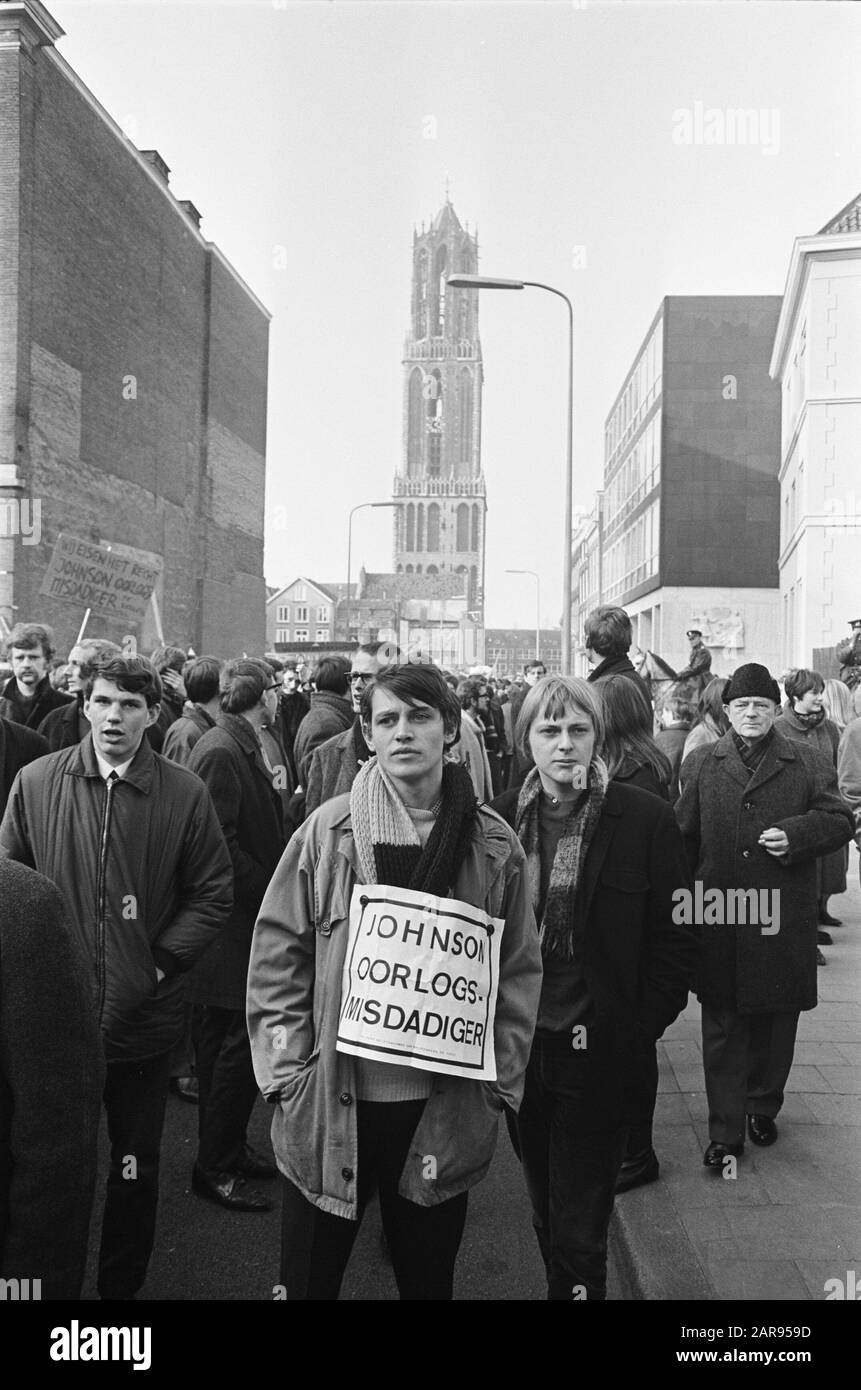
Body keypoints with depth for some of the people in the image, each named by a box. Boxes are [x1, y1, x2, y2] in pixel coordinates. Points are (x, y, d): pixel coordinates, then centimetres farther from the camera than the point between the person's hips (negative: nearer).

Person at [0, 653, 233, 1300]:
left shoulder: (184, 793, -7)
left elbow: (212, 892, -1)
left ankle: (123, 1283, 36)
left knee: (136, 1168, 16)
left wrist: (163, 961, -9)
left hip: (143, 1016, -1)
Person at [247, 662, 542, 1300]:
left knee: (428, 1272, 20)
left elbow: (520, 970, 3)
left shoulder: (492, 844, -2)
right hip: (330, 1102, -1)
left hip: (445, 1110, 1)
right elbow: (277, 954, -3)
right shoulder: (328, 829, -5)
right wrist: (288, 1070, -7)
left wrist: (500, 1083, -1)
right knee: (309, 1275, 16)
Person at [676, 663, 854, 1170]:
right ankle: (725, 1133, 12)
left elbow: (840, 820, 3)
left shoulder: (809, 764, 4)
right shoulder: (701, 764, 8)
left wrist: (795, 834, -15)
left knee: (776, 1023, 13)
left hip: (782, 922, 0)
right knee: (723, 1029, 4)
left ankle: (763, 1108, 35)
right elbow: (684, 837, 9)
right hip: (719, 920, 0)